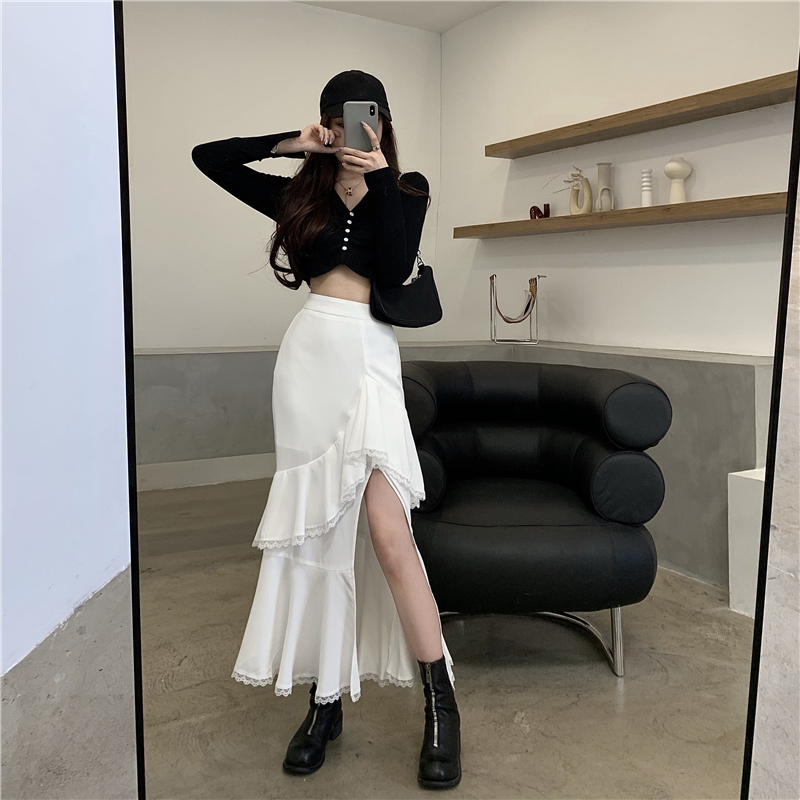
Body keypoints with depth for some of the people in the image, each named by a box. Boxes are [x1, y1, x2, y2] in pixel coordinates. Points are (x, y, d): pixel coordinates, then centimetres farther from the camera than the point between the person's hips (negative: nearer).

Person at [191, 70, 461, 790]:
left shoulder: (406, 188, 12)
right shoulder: (300, 193, 17)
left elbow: (395, 269, -3)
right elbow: (207, 156, 17)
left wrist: (378, 178, -7)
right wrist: (291, 142, 8)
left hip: (369, 353, -2)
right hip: (309, 354, 3)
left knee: (386, 529, -14)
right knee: (316, 532, 3)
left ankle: (441, 705, -2)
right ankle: (325, 702, 15)